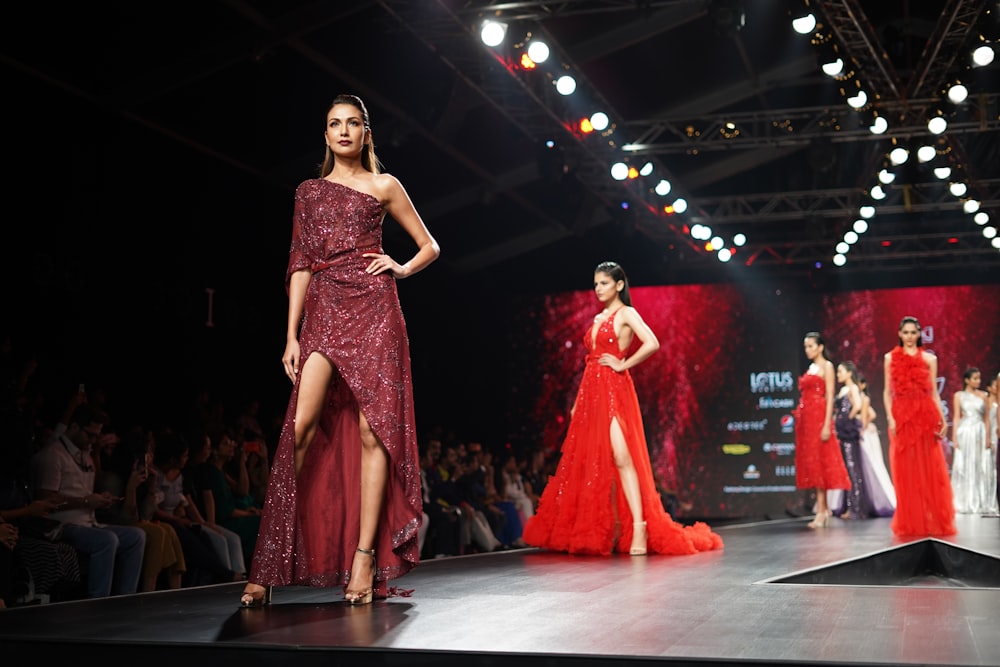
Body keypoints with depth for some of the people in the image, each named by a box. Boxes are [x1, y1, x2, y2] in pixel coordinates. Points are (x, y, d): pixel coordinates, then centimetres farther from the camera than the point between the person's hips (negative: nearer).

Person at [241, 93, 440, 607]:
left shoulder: (383, 187, 13)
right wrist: (292, 334, 5)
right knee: (301, 424, -14)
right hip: (323, 310, 1)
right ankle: (268, 565, -13)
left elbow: (429, 246, 19)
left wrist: (402, 269, -1)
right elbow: (300, 265, 13)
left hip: (372, 308, -1)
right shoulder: (309, 192, 18)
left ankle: (365, 558, -5)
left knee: (373, 430, -7)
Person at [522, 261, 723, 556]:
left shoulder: (626, 313, -3)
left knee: (621, 458, -15)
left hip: (614, 391, -8)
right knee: (594, 463, 6)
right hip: (591, 393, 8)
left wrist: (623, 364, -12)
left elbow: (652, 344, -19)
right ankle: (610, 530, 11)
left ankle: (638, 528, -17)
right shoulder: (598, 319, 20)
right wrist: (577, 402, 17)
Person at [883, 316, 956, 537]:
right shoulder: (890, 358, 8)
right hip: (901, 417, 0)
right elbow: (887, 391, 5)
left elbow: (934, 392, 7)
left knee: (930, 470, 0)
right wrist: (890, 417, -8)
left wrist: (942, 418, -3)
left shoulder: (929, 358, 9)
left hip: (926, 416, 0)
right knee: (906, 472, 1)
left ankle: (933, 522, 6)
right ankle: (909, 523, 6)